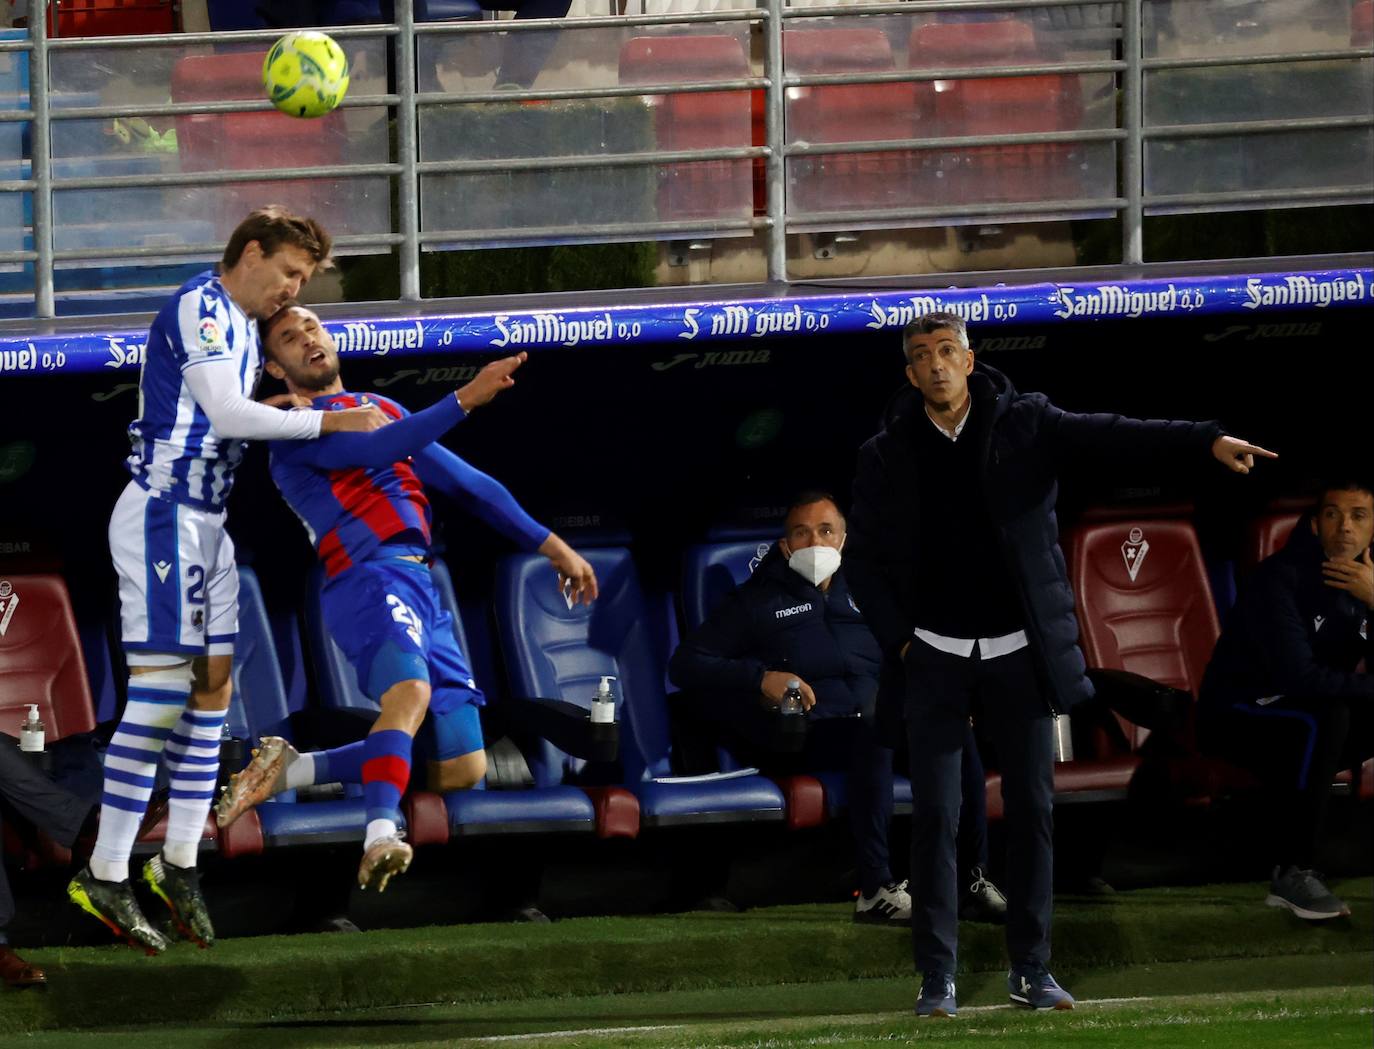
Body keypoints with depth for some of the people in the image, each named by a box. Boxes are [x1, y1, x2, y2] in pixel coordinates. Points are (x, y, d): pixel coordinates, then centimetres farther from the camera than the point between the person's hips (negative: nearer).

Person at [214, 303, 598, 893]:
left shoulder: (383, 409, 28)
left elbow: (467, 484, 29)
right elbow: (375, 451, -15)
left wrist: (549, 545, 25)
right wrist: (464, 399, -20)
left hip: (419, 590, 8)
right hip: (369, 577, -8)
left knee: (460, 771, 2)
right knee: (411, 688, -39)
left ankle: (289, 769, 10)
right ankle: (381, 838, -53)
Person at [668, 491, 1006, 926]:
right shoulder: (757, 600, 16)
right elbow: (685, 664, 8)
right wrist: (761, 679, -7)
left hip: (883, 717, 4)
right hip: (814, 729, -4)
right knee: (874, 733, -38)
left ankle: (974, 881, -28)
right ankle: (876, 890, -42)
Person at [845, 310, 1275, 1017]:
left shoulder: (1024, 424, 0)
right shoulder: (888, 455, 1)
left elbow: (1109, 436, -12)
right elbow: (862, 559, 7)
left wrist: (1208, 440, -25)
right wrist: (897, 639, -3)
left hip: (1018, 653, 1)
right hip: (935, 659, 0)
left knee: (1031, 809, 3)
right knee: (934, 817, -2)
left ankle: (1031, 969, 11)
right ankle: (937, 978, 2)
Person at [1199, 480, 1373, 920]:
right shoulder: (1280, 581, -21)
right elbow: (1298, 677, -32)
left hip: (1300, 726, 7)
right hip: (1234, 717, -7)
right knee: (1324, 717, -33)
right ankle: (1291, 872, -29)